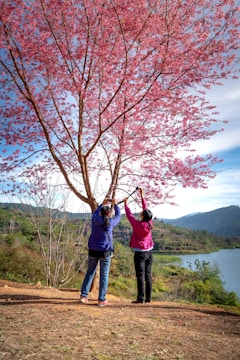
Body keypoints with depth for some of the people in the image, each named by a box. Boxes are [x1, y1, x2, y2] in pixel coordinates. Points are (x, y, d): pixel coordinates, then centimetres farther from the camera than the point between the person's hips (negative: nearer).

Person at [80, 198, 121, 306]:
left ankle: (83, 295, 13)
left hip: (93, 251, 3)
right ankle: (101, 299, 7)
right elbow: (118, 216, 12)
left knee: (90, 273, 14)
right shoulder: (111, 222, -8)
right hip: (105, 252, -3)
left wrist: (102, 204, 32)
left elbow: (95, 213, 20)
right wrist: (115, 204, 26)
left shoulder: (95, 220, -4)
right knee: (104, 275, 4)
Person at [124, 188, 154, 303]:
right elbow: (146, 208, 7)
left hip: (140, 253, -5)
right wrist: (142, 196, 13)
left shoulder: (137, 224, -16)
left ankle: (141, 298, -3)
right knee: (148, 276, 9)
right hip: (149, 252, 5)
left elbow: (129, 215, -3)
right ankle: (148, 297, 14)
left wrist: (125, 204, 11)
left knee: (140, 276, -3)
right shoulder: (149, 223, -3)